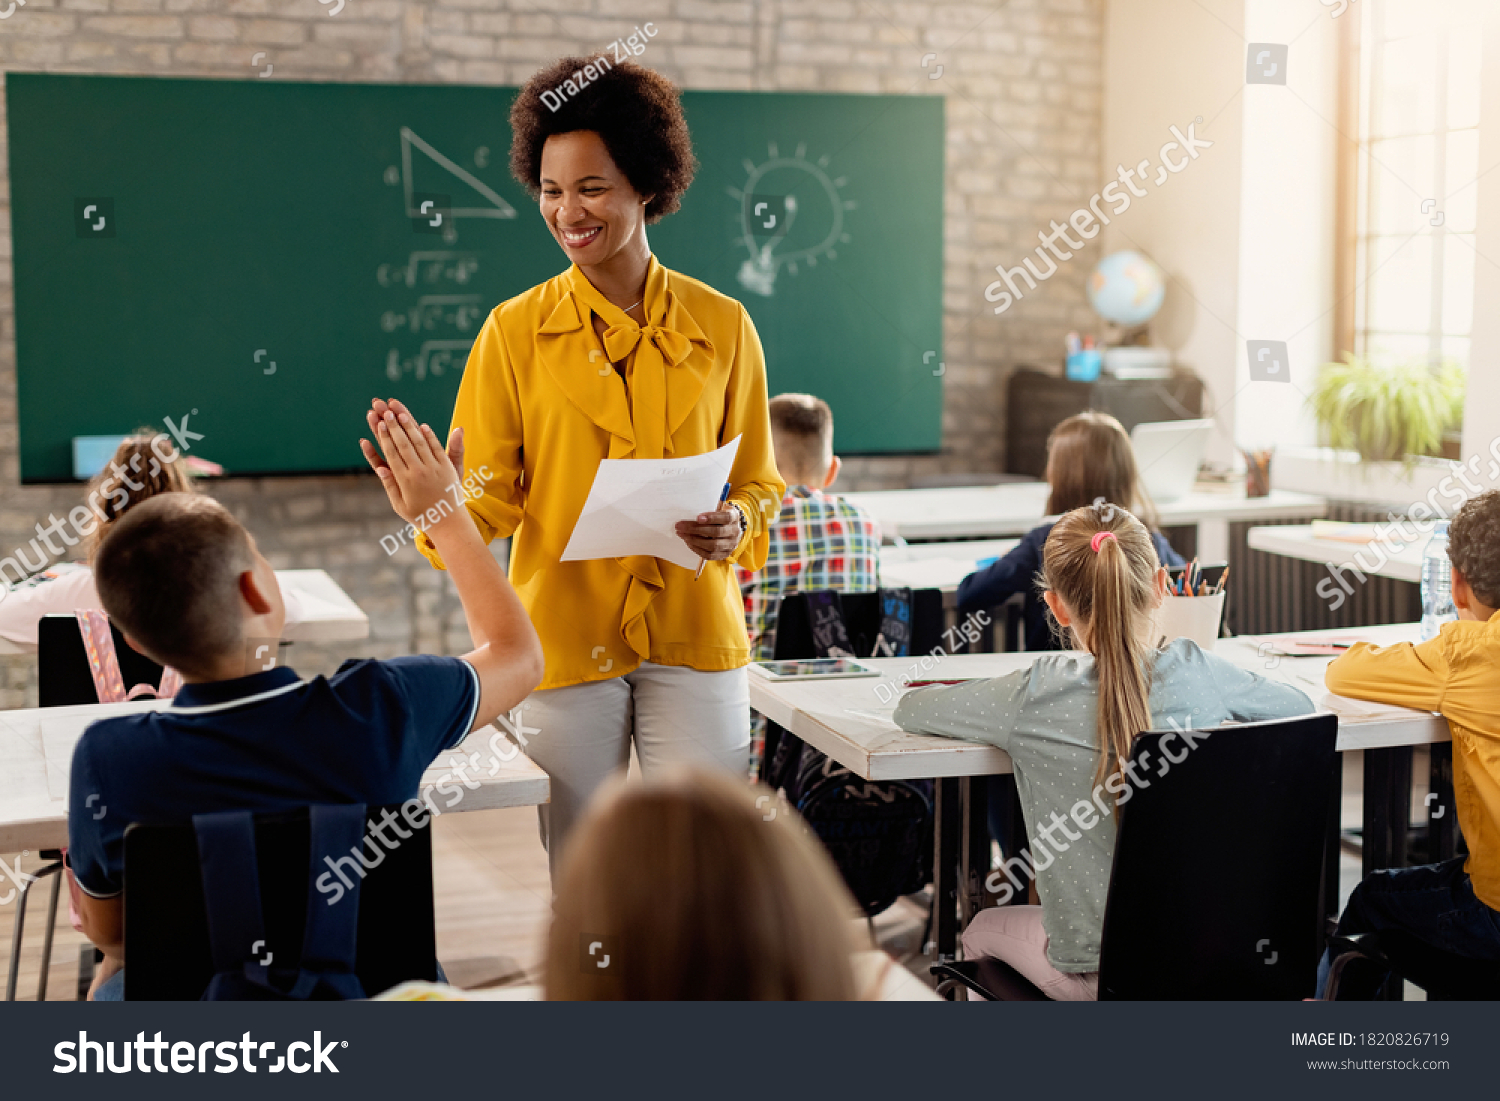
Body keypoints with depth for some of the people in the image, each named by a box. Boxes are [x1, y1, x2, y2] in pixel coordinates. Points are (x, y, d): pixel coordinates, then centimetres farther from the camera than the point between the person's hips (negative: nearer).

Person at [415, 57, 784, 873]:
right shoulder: (515, 330, 2)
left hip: (695, 636, 1)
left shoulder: (721, 325, 5)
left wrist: (734, 525, -11)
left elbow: (760, 482, 11)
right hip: (564, 637, 0)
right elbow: (489, 490, 0)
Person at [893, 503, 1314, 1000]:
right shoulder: (1197, 671, -10)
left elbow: (908, 708, 0)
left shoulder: (1035, 696, -17)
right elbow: (1300, 705, 11)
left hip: (1100, 972, -3)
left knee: (981, 929, 29)